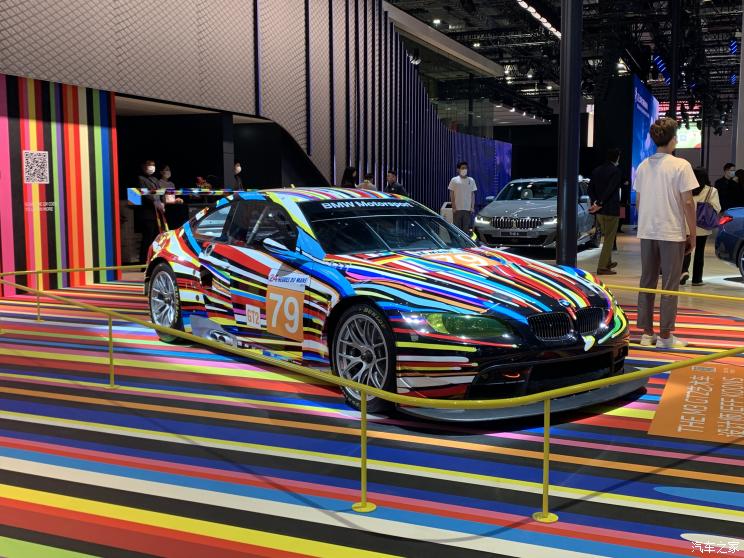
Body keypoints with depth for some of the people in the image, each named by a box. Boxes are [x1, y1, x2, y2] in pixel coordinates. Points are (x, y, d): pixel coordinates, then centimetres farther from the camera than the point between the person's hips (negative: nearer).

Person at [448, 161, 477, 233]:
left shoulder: (471, 181, 8)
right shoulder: (454, 180, 1)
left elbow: (473, 195, 10)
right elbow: (451, 194, 1)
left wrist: (472, 207, 2)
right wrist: (453, 207, -6)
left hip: (468, 209, 2)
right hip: (457, 208, -2)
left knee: (466, 228, 4)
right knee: (457, 227, 0)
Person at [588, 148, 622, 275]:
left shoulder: (597, 170, 9)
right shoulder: (616, 171, -12)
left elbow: (590, 189, 6)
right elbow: (610, 190, -19)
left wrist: (595, 202, -3)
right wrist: (599, 204, -15)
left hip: (599, 211, 7)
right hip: (611, 210, -7)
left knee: (607, 237, 22)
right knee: (609, 239, 0)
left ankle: (607, 262, 32)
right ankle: (602, 267, -3)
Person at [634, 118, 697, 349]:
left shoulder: (643, 166, 7)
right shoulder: (681, 166, -10)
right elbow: (687, 202, -11)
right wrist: (692, 234, -3)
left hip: (647, 233, 5)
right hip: (672, 233, -5)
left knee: (647, 283, 11)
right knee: (669, 286, 2)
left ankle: (646, 333, 15)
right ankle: (665, 335, 5)